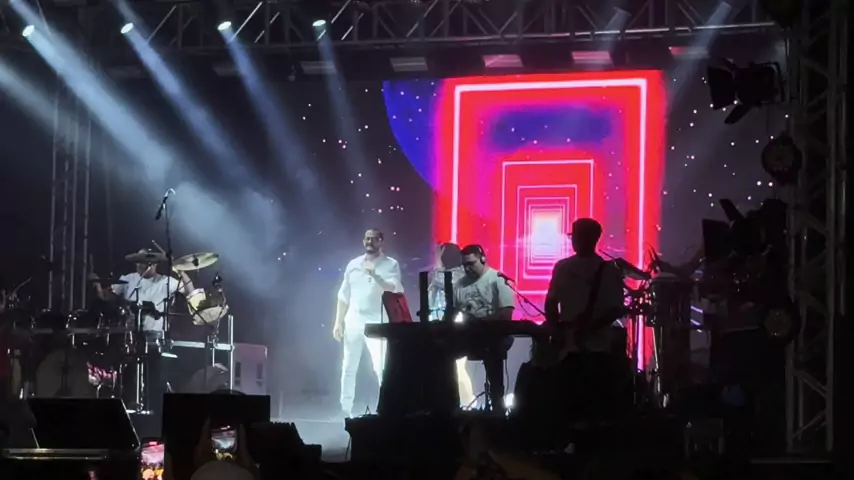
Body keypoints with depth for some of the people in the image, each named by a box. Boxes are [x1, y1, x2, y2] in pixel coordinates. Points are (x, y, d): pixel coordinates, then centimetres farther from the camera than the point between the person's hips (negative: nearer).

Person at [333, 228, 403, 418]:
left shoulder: (390, 265, 1)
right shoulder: (353, 264, 12)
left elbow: (394, 291, -14)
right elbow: (344, 296, 15)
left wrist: (375, 275, -27)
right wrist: (338, 322, 9)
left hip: (377, 324, -4)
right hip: (353, 322, 4)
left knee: (382, 368, -13)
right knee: (348, 368, 5)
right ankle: (345, 410, 11)